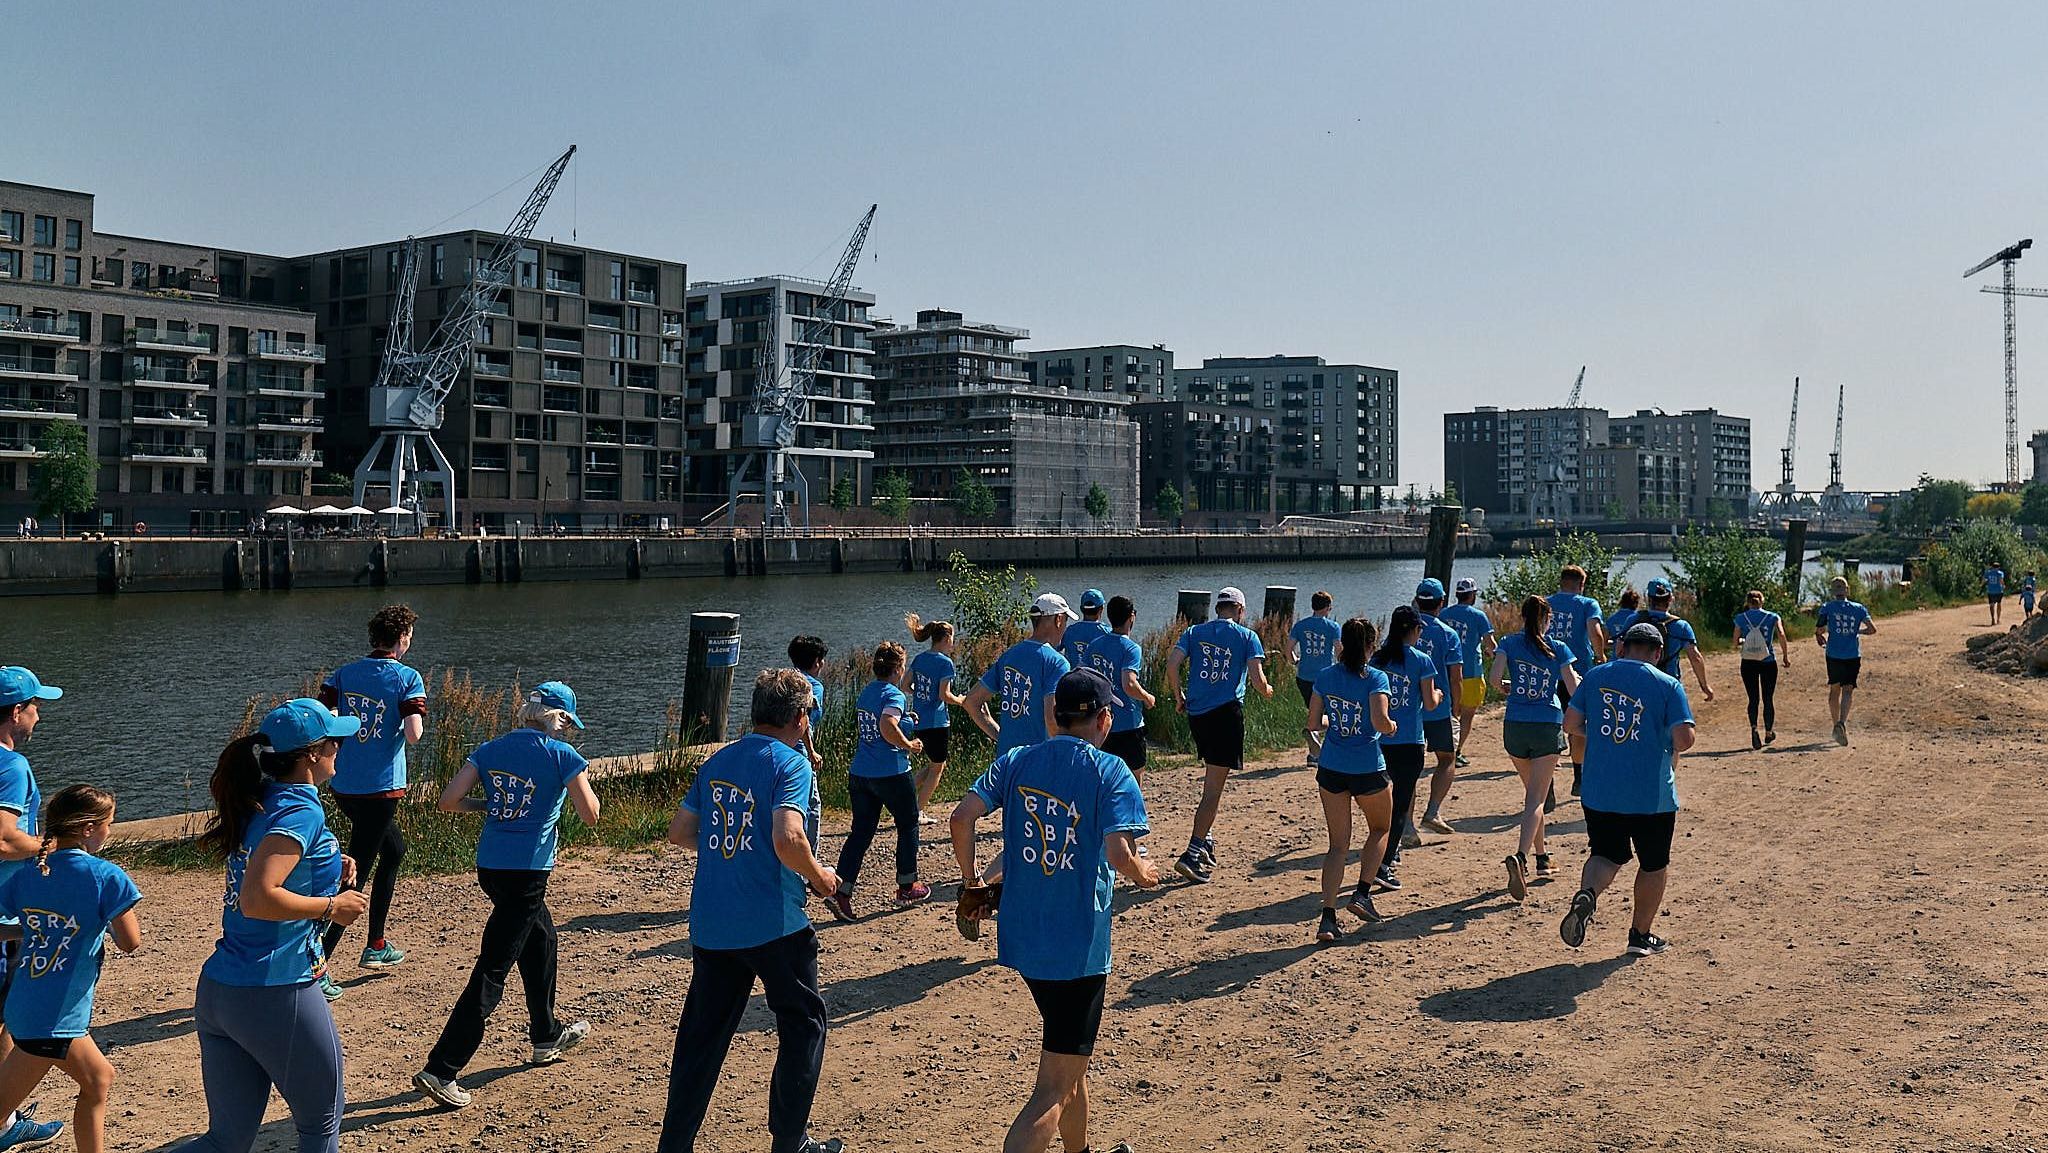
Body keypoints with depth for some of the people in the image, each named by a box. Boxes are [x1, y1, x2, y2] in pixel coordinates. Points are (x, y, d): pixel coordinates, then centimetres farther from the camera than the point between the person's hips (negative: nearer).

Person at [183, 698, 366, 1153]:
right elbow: (258, 899, -27)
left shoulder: (257, 804, 10)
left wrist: (330, 872, 13)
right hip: (277, 994, -8)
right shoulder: (302, 811, -16)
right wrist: (331, 906, -14)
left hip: (217, 992, 8)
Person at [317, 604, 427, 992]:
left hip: (343, 785, 7)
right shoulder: (408, 678, -10)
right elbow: (413, 735, -19)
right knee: (355, 875, -2)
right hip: (380, 788, -7)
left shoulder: (344, 673, 6)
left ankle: (376, 946, 32)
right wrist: (417, 710, 1)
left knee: (394, 849, 27)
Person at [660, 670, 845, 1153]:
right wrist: (819, 877, -5)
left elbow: (680, 832, 12)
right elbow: (788, 841, -23)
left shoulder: (717, 762, 10)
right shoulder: (790, 762, -11)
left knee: (701, 1036, 13)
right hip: (773, 924, -6)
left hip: (710, 926, 6)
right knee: (804, 1023, 11)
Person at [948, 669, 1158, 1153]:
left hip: (1022, 940, 6)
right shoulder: (1110, 772, -9)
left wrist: (970, 876, 9)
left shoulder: (1015, 762, 4)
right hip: (1078, 947, -6)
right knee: (1054, 1092, -1)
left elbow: (962, 816, -6)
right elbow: (1119, 854, -19)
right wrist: (1143, 874, 3)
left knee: (1070, 1058, 29)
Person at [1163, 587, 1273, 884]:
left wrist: (1178, 697, 11)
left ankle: (1205, 840, 23)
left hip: (1196, 712, 5)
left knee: (1212, 777, 23)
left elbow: (1172, 663, -3)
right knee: (1213, 788, -5)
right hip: (1227, 712, -4)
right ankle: (1192, 855, -11)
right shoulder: (1247, 636, 2)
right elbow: (1257, 679, -6)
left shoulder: (1194, 632, 11)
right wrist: (1267, 691, 16)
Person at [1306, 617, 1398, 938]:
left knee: (1338, 845, 9)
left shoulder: (1325, 677, 1)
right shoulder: (1375, 678, -10)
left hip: (1331, 769, 3)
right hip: (1368, 769, -3)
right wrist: (1392, 725, 1)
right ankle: (1362, 893, 11)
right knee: (1380, 829, 24)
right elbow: (1380, 722, -21)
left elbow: (1313, 723, 3)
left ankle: (1328, 917, -2)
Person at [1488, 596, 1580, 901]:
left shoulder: (1510, 643, 3)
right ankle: (1519, 856, -28)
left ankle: (1541, 857, 30)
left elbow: (1494, 678, -10)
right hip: (1548, 726, -2)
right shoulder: (1558, 649, 1)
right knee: (1536, 799, -6)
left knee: (1532, 792, 21)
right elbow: (1574, 691, 1)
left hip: (1515, 726, 2)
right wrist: (1577, 678, 22)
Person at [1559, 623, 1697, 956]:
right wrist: (1670, 746, 7)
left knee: (1606, 855, 14)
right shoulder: (1668, 685, -7)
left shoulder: (1595, 677, 2)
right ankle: (1641, 935, 26)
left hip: (1599, 792, 2)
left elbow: (1570, 723, 3)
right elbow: (1684, 738, -15)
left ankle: (1586, 894, -17)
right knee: (1653, 865, 17)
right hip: (1652, 795, -2)